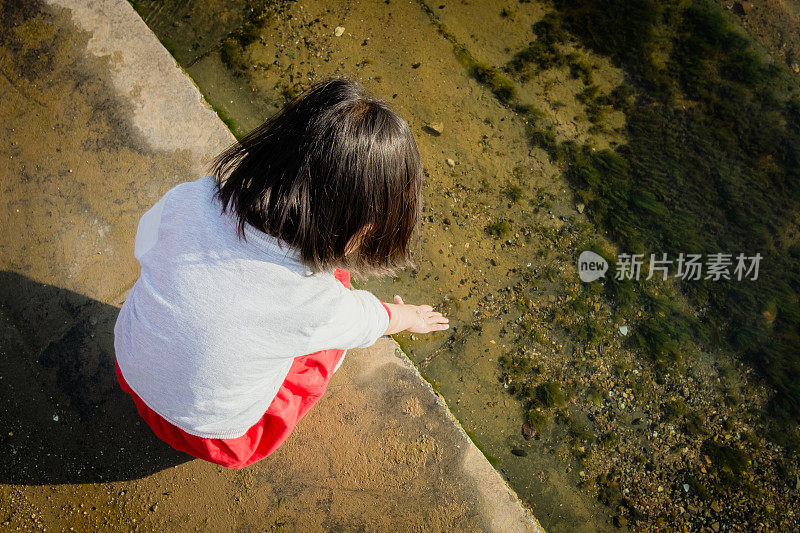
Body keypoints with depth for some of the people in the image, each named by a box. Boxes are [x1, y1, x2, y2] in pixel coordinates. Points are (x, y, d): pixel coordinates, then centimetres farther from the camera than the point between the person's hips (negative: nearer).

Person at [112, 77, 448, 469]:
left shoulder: (188, 199, -28)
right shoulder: (318, 306, -34)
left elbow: (145, 245, -3)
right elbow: (368, 319, -8)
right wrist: (407, 317, 15)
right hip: (211, 433, -3)